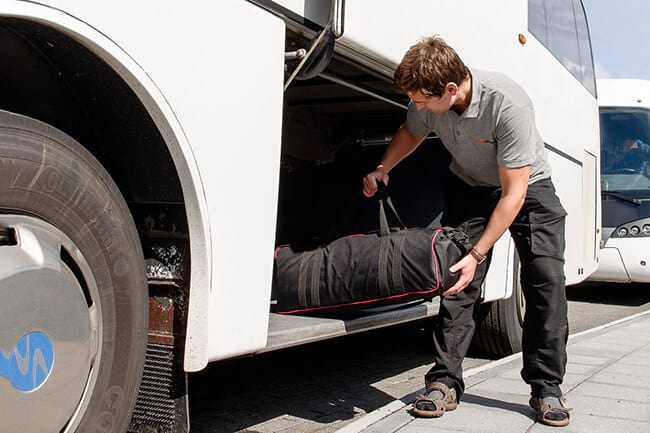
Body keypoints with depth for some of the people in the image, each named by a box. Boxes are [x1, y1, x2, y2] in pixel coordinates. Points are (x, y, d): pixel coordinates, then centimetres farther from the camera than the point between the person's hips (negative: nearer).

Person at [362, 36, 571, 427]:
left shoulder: (508, 104, -38)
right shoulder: (429, 100, -21)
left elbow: (513, 194, -33)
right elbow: (411, 133, 6)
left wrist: (477, 256, -34)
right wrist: (382, 170, -11)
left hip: (527, 184, -3)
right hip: (469, 186, 4)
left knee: (547, 281, -13)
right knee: (457, 281, -8)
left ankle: (546, 388, -1)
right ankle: (446, 383, -2)